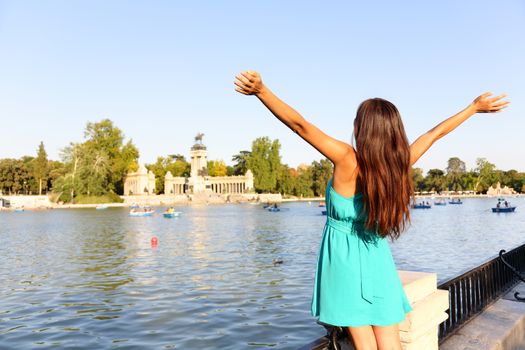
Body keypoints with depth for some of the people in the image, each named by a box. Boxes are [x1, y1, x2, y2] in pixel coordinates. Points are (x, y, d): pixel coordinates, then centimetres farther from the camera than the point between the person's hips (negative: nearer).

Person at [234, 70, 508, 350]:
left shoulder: (348, 160, -20)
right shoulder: (400, 163, -8)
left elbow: (300, 124, -28)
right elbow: (436, 132, 6)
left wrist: (261, 90, -33)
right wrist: (475, 106, 21)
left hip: (345, 258, -4)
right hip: (378, 259, 4)